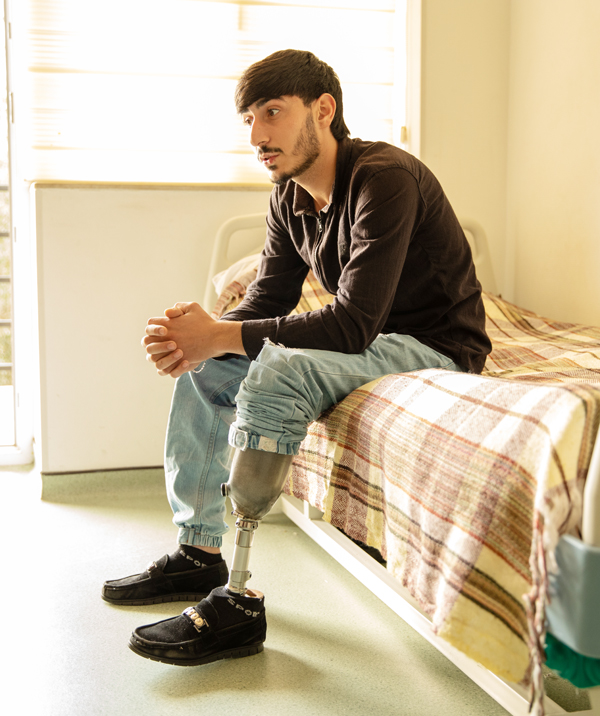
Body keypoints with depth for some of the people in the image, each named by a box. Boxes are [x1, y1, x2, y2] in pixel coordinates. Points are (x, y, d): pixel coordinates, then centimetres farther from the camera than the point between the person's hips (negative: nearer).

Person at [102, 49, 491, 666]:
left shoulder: (384, 177, -23)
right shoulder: (290, 199, 4)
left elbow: (354, 324, -31)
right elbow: (266, 303, 4)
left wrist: (218, 336, -29)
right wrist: (192, 339, -18)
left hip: (434, 348, -9)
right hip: (372, 341, 9)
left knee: (275, 376, -32)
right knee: (203, 368, 2)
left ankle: (237, 603, -24)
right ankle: (199, 553, 9)